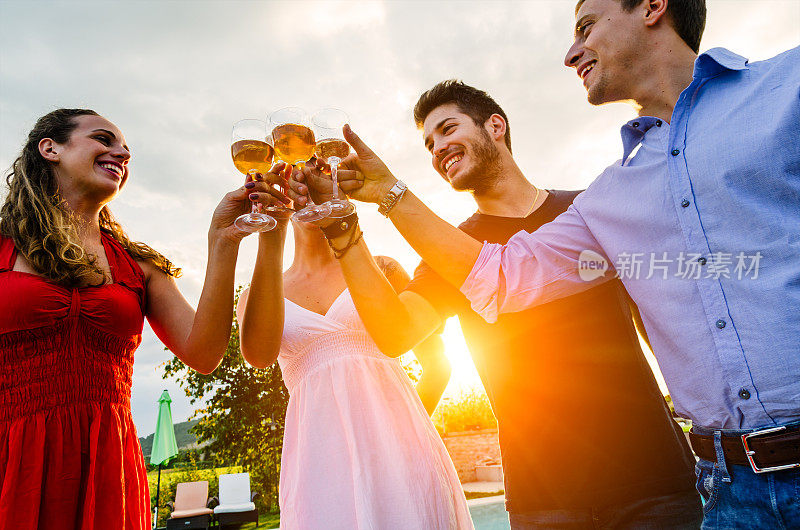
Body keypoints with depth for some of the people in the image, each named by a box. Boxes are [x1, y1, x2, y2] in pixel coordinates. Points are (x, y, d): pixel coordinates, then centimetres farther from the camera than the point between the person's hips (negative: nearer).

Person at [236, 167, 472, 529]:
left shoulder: (382, 269, 11)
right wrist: (271, 237, -12)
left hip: (394, 437, 0)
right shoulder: (257, 295, 13)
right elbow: (259, 354, -11)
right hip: (319, 454, 1)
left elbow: (437, 361, 15)